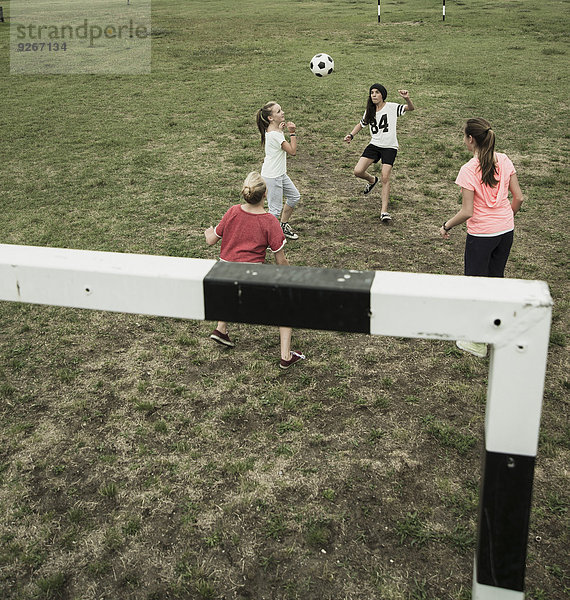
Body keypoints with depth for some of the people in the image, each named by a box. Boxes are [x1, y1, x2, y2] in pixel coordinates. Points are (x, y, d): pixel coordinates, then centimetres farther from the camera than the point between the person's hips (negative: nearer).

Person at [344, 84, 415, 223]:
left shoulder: (392, 107, -6)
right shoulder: (369, 111, 7)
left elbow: (411, 108, -14)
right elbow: (361, 124, 22)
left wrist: (407, 98, -35)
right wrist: (351, 135, 6)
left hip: (389, 147, -4)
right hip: (374, 145, 4)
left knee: (385, 178, -12)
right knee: (358, 171, -11)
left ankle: (384, 211, -5)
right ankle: (372, 180, 25)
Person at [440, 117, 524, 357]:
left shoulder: (469, 170, -20)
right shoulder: (504, 161, -3)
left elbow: (467, 211, -19)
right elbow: (518, 197, 2)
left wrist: (446, 226, -4)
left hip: (481, 235, -6)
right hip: (506, 231, 6)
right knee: (496, 278, 21)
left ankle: (478, 343, 14)